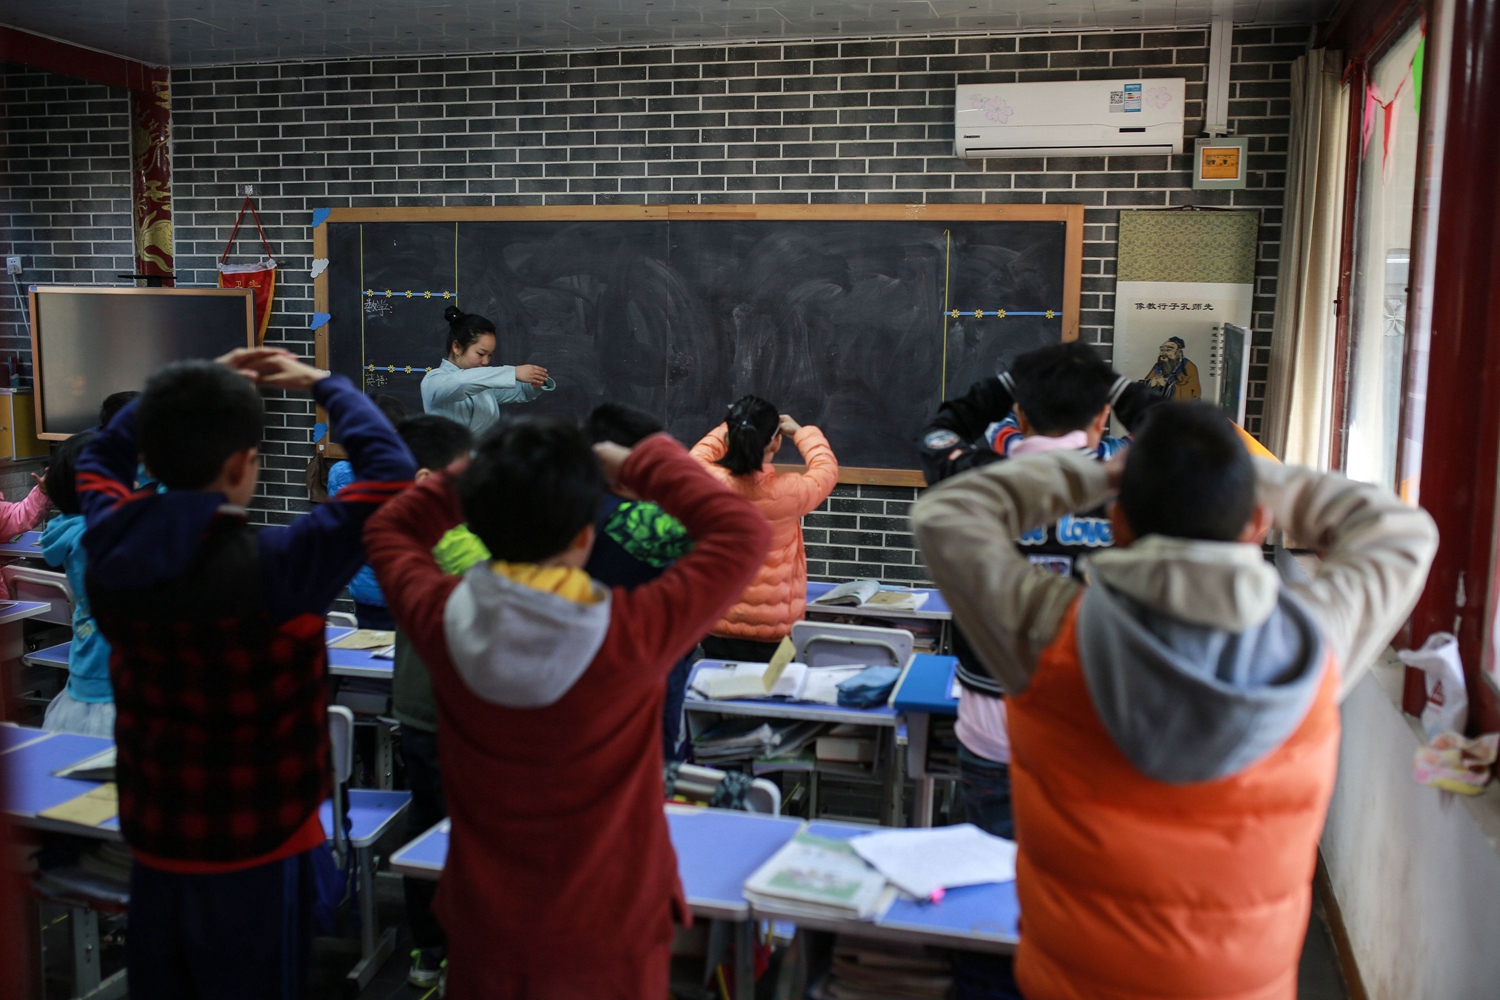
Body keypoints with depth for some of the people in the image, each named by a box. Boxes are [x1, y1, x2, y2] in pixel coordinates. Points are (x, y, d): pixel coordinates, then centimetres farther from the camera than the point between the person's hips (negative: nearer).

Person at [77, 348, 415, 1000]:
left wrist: (193, 394, 7)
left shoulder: (110, 549, -10)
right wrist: (324, 383, -7)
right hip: (255, 849, -5)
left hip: (151, 837, 6)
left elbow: (98, 458, 13)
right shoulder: (271, 568, -28)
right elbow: (391, 470, -21)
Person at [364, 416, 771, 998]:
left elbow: (387, 531, 5)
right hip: (607, 937, -2)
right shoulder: (633, 633, -28)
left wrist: (475, 479, -3)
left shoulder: (441, 620, -18)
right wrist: (643, 466, -8)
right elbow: (744, 535, -15)